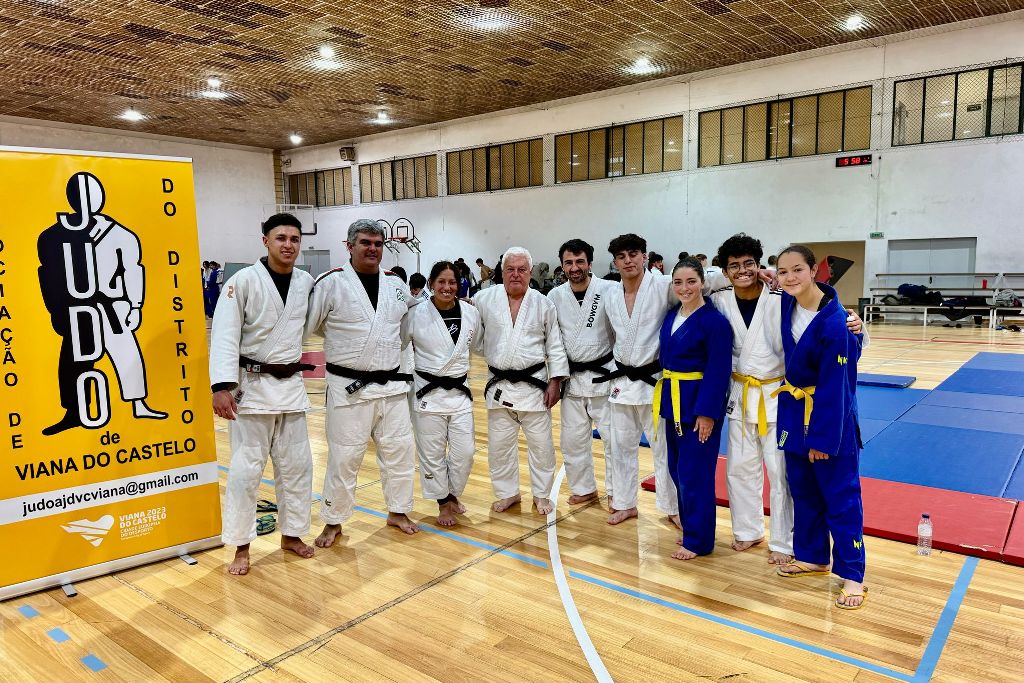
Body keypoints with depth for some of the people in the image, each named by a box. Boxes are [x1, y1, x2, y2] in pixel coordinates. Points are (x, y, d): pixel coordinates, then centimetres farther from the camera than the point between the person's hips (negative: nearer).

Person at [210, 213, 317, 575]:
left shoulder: (307, 282, 3)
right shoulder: (244, 280, -11)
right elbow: (224, 335, -15)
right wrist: (222, 386, -23)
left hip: (291, 384, 5)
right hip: (252, 384, -5)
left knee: (296, 464, 12)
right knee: (246, 468, 2)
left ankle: (291, 534, 29)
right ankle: (241, 546, 17)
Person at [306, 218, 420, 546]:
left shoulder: (395, 283, 7)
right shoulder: (332, 283, -9)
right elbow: (306, 325, -5)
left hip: (391, 385, 5)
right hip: (349, 387, -5)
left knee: (399, 449, 13)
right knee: (344, 456, 4)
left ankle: (398, 511, 33)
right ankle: (333, 522, 23)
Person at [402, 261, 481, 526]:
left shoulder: (471, 314, -2)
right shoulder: (416, 315, -11)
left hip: (460, 391, 3)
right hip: (428, 392, -2)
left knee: (464, 451, 5)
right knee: (432, 452, 7)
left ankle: (453, 494, 33)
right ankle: (443, 503, 28)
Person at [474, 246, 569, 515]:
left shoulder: (543, 304, -1)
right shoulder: (484, 300, -2)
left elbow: (555, 346, 1)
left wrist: (555, 381, -3)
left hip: (533, 384, -1)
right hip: (499, 384, 1)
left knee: (541, 443, 7)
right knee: (499, 444, 10)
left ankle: (541, 494, 26)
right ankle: (508, 493, 29)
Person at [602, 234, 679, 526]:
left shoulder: (663, 286, -12)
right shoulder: (612, 298, 5)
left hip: (655, 380, -5)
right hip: (621, 381, 5)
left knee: (664, 448, 7)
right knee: (621, 445, 14)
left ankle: (673, 507, 25)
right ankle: (625, 503, 31)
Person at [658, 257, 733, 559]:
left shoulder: (714, 320, -14)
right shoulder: (671, 316, 8)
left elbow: (718, 372, -16)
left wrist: (708, 412, -18)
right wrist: (663, 399, 13)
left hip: (699, 404, -8)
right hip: (672, 401, 8)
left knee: (694, 473, 0)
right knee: (677, 469, 15)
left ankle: (697, 540, 14)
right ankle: (691, 526, 31)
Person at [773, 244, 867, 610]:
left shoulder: (834, 322, -24)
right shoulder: (788, 303, -4)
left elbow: (833, 387, -21)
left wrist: (823, 439, -18)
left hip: (832, 416, -7)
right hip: (795, 409, 7)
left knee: (841, 497, 4)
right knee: (803, 491, 17)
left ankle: (852, 574, 17)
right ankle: (812, 556, 33)